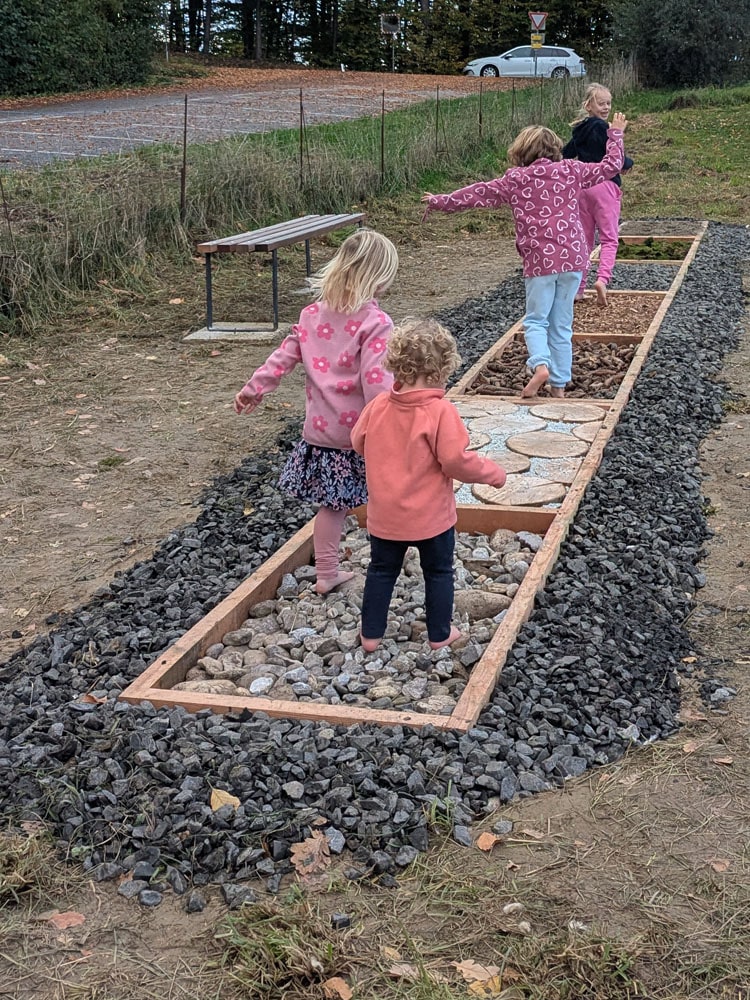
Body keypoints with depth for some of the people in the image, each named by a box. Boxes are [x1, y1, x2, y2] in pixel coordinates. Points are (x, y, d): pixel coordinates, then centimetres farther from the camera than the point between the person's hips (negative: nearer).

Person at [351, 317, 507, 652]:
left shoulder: (378, 405, -7)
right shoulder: (441, 411, -22)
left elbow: (358, 443, 7)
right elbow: (456, 460, -23)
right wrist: (493, 473, -7)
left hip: (384, 515, 4)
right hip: (430, 516, -4)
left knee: (381, 570, 18)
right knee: (439, 572, 16)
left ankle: (370, 634, 25)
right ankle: (440, 634, 27)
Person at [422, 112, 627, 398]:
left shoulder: (514, 180, 2)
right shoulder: (570, 171, 5)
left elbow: (475, 194, 9)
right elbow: (610, 166, 14)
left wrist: (439, 202, 21)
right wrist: (615, 134, 30)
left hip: (539, 261, -2)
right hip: (572, 257, 2)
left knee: (535, 320, 7)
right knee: (562, 324, 10)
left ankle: (540, 365, -20)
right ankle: (559, 383, 10)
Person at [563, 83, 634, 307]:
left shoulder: (580, 129, 10)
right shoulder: (601, 128, -12)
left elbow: (566, 154, 18)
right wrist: (629, 163, 5)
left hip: (582, 186, 7)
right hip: (605, 185, -7)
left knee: (584, 238, 11)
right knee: (609, 238, -5)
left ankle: (578, 287, 11)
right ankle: (602, 278, -25)